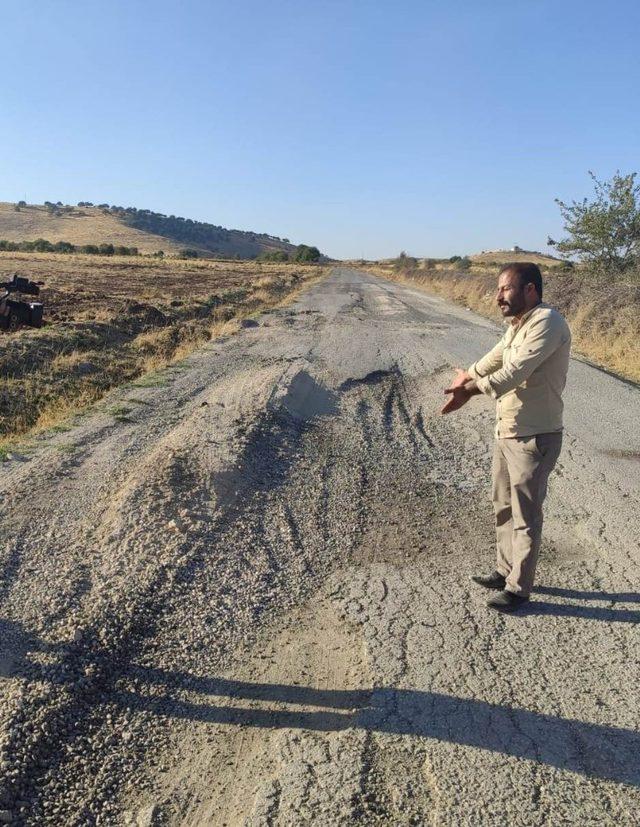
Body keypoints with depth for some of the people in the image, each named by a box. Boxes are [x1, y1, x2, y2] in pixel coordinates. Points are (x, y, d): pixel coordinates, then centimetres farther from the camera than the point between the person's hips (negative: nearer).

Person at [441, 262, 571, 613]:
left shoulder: (547, 323, -20)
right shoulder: (518, 324, 9)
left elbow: (513, 373, -26)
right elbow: (495, 357, 21)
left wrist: (470, 388, -16)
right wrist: (467, 376, 6)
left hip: (534, 438, -9)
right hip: (506, 433, 9)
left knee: (525, 516, 4)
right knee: (504, 507, 20)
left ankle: (518, 588, 19)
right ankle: (506, 570, 37)